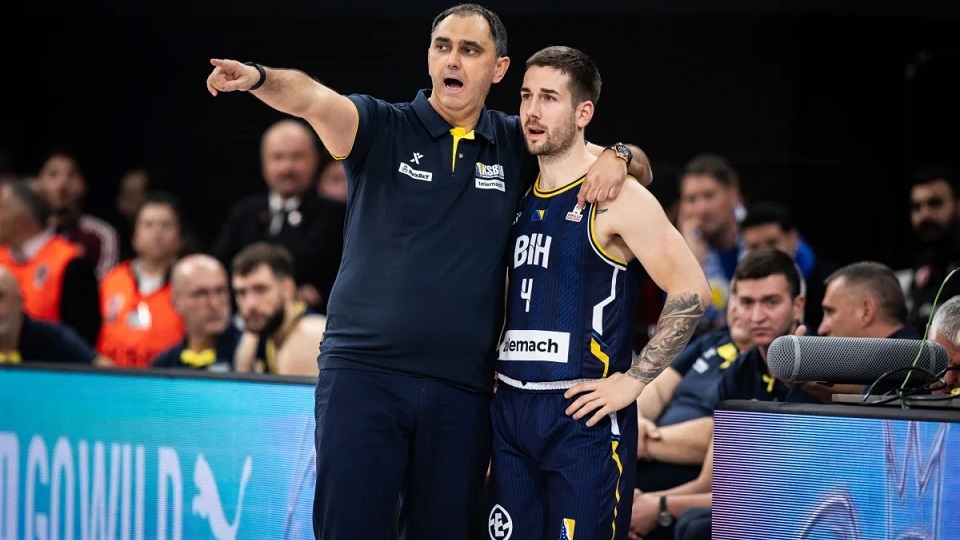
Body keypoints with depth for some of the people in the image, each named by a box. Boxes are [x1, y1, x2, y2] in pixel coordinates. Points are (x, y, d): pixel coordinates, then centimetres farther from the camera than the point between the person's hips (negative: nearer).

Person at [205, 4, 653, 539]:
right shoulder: (382, 128, 1)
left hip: (462, 390, 3)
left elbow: (639, 168, 16)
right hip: (363, 372, -2)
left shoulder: (516, 146, 10)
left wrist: (617, 158, -8)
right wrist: (260, 77, -40)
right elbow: (313, 99, -19)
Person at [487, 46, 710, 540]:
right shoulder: (520, 200, 14)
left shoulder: (616, 199, -7)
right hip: (510, 409, 7)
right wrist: (492, 372, 13)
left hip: (583, 415, -7)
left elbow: (691, 292, -11)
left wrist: (633, 381, -13)